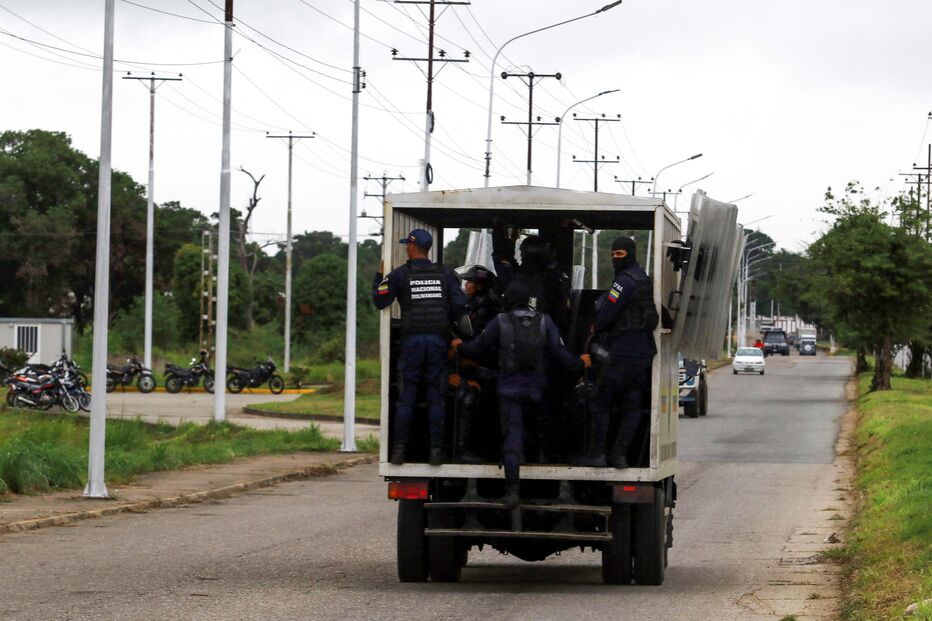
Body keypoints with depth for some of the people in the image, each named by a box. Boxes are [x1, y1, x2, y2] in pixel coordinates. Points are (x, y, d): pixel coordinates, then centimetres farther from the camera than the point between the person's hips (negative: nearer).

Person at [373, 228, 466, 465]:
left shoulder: (400, 274, -2)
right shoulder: (445, 274, 6)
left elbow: (380, 301, -3)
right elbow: (459, 304, 1)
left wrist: (379, 277, 12)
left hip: (412, 339, -2)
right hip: (438, 341, 2)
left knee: (406, 398, 2)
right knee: (436, 397, 4)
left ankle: (399, 450, -2)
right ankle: (436, 450, -1)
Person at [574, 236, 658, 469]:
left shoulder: (625, 281, -13)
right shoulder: (643, 279, 17)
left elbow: (607, 312, -16)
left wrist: (596, 327, 6)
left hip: (624, 352, -9)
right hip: (644, 351, 9)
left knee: (601, 400, -3)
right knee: (631, 404, 7)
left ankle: (596, 454, -4)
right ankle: (619, 454, 6)